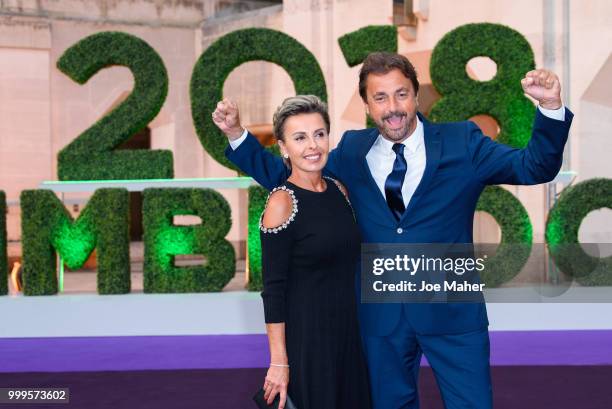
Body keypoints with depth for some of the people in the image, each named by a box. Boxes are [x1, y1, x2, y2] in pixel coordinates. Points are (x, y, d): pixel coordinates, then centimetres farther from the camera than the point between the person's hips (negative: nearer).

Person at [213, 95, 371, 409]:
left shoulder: (338, 189, 4)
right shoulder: (282, 202, -15)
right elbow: (273, 288, -15)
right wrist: (279, 361, -16)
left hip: (347, 330, 6)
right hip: (305, 336, -6)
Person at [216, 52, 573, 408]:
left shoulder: (462, 143, -2)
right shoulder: (352, 152, 5)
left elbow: (535, 167, -7)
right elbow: (283, 177, 12)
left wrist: (551, 106, -23)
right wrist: (236, 133, 2)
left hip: (452, 311, -2)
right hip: (382, 314, 3)